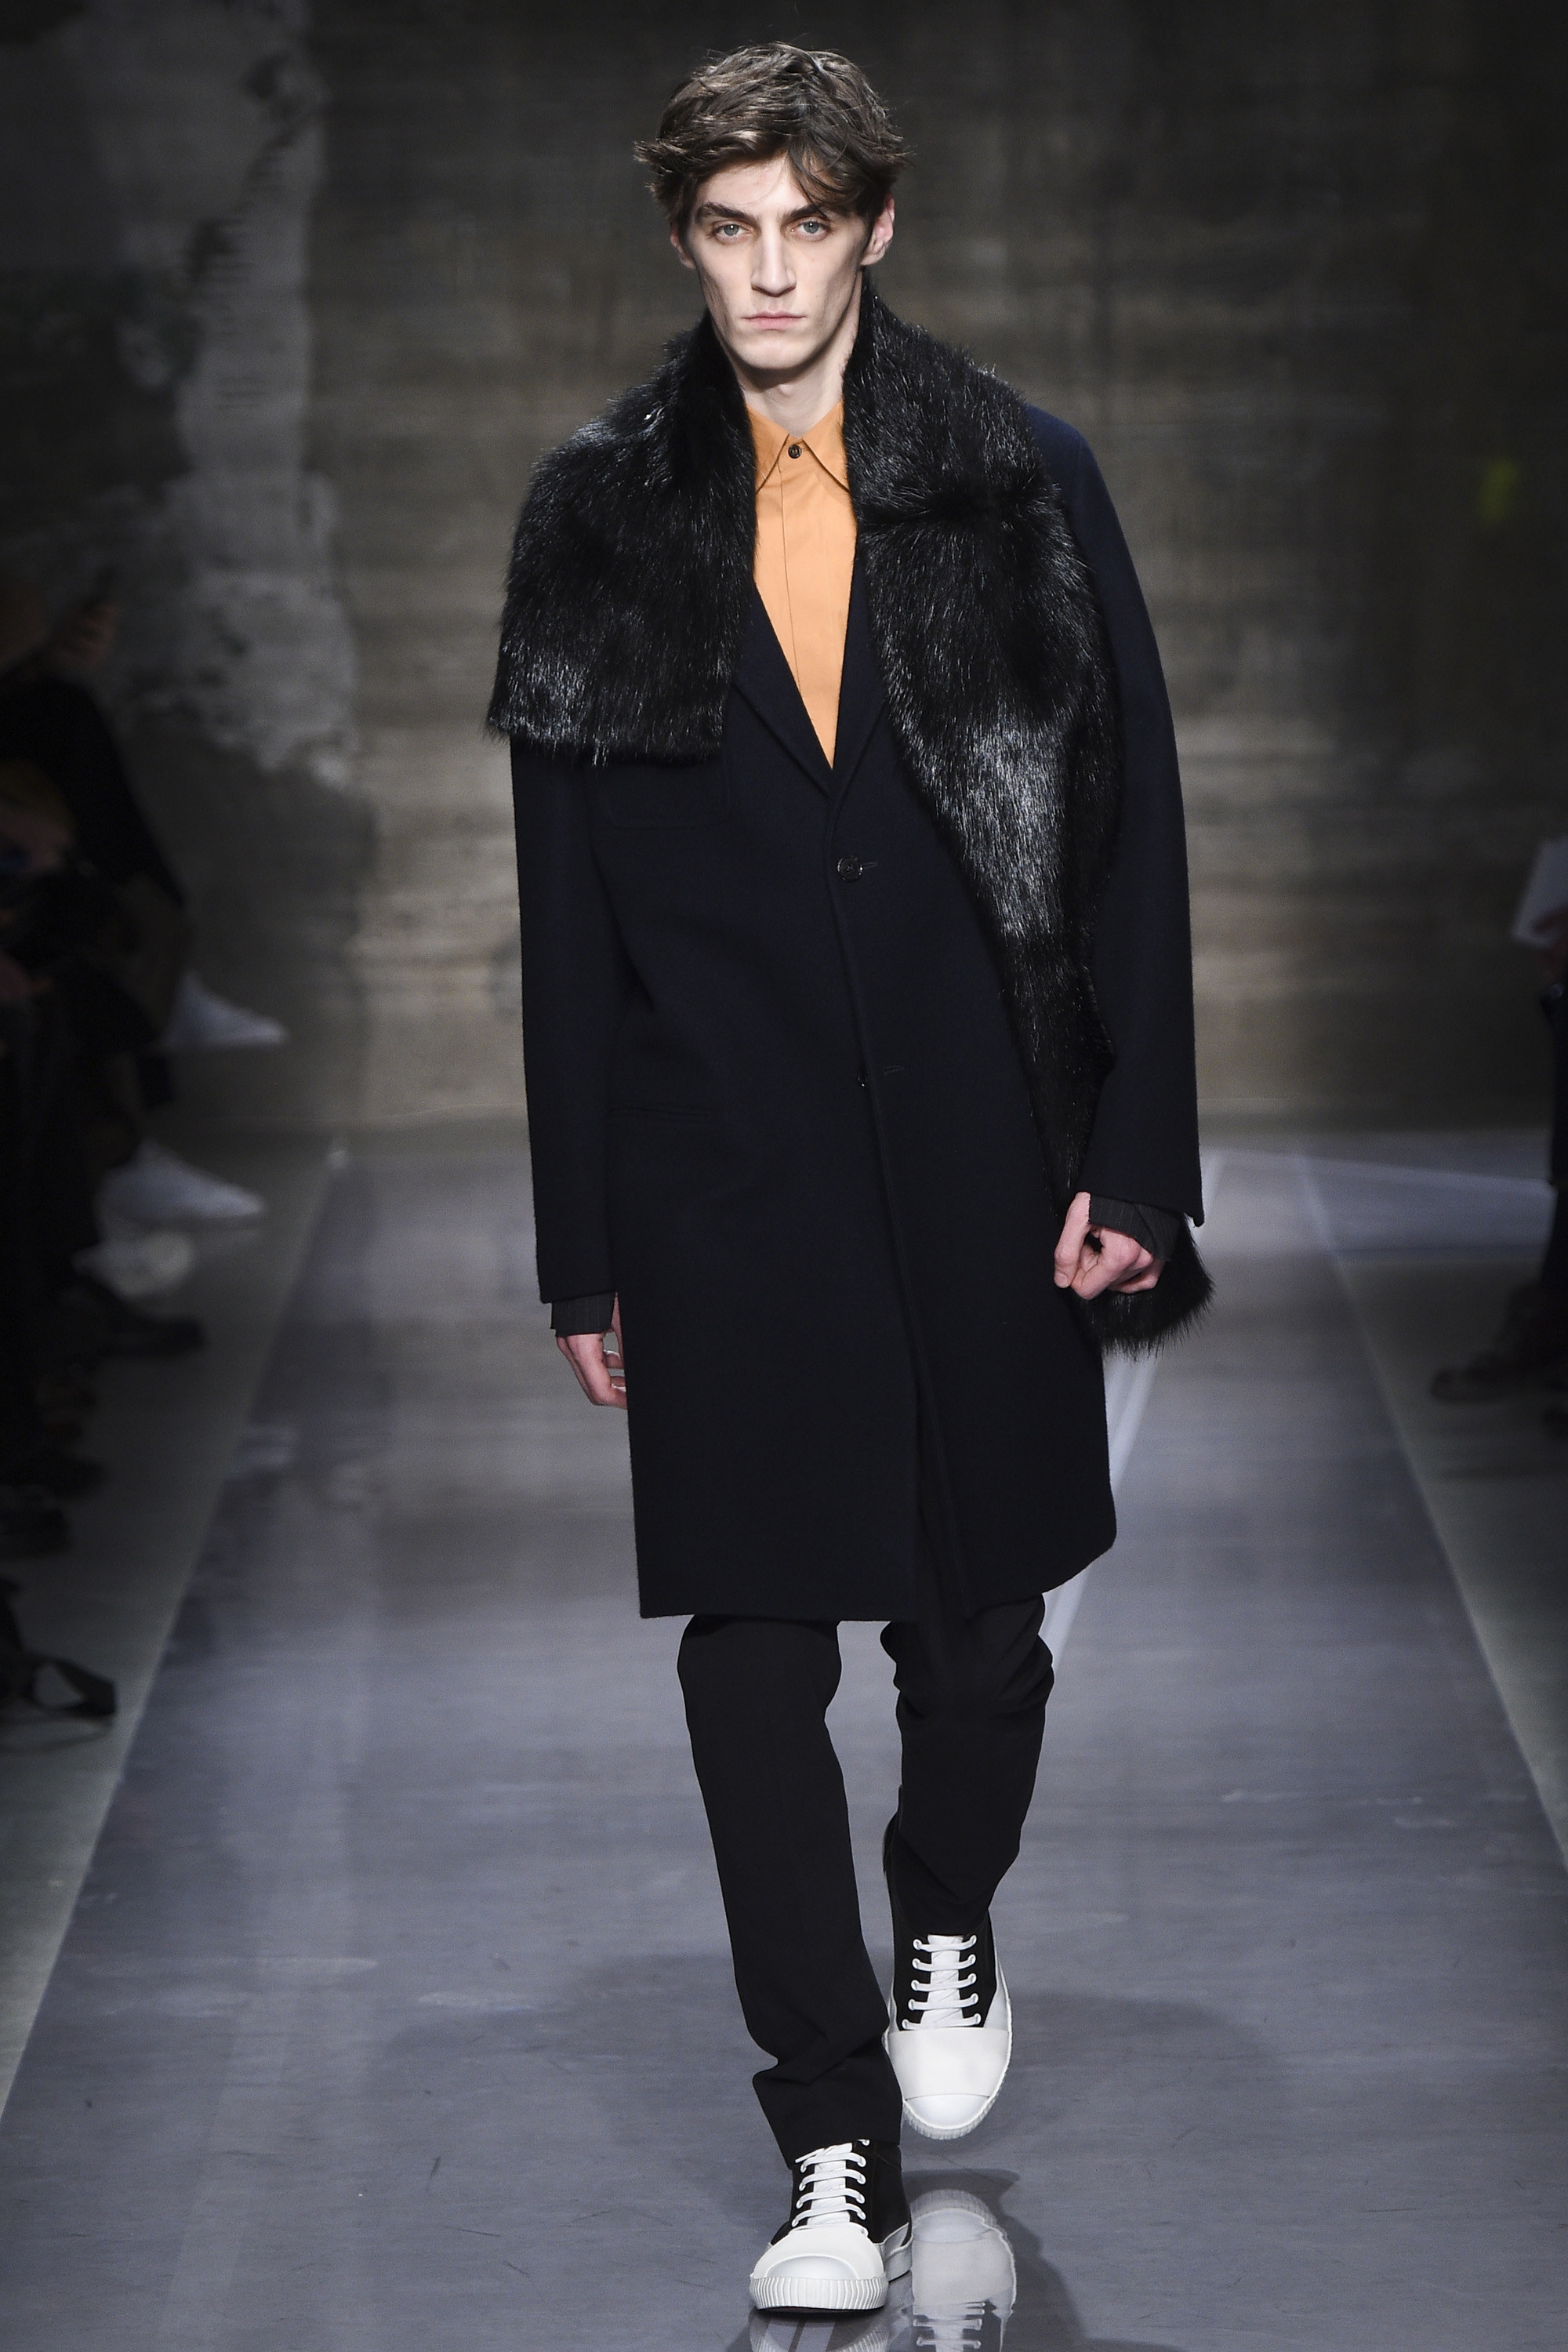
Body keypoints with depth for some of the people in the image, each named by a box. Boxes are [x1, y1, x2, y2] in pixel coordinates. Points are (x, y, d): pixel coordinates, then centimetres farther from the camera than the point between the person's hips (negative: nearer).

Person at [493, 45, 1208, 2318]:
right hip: (727, 1171, 0)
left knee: (980, 1616, 12)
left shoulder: (1023, 486, 1)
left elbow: (1132, 833, 2)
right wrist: (584, 1247, 4)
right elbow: (566, 906, 6)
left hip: (985, 1152, 0)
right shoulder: (597, 519, 4)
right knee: (754, 1650, -4)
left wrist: (1137, 1163, -4)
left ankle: (948, 1924, 43)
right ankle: (836, 2150, 4)